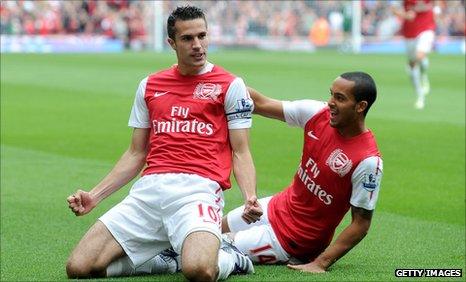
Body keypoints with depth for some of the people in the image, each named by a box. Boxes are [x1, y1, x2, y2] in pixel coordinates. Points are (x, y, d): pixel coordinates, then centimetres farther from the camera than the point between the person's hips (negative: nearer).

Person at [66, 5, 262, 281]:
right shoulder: (149, 85, 20)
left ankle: (229, 258, 2)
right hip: (148, 190, 5)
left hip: (199, 189, -4)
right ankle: (170, 257, 7)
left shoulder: (230, 85, 7)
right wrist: (95, 195, 11)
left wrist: (250, 197, -15)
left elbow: (240, 153, 5)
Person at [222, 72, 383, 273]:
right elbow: (260, 104, -4)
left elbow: (361, 224, -22)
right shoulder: (317, 113, -12)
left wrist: (320, 264, -25)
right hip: (278, 206, 7)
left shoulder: (368, 161, -28)